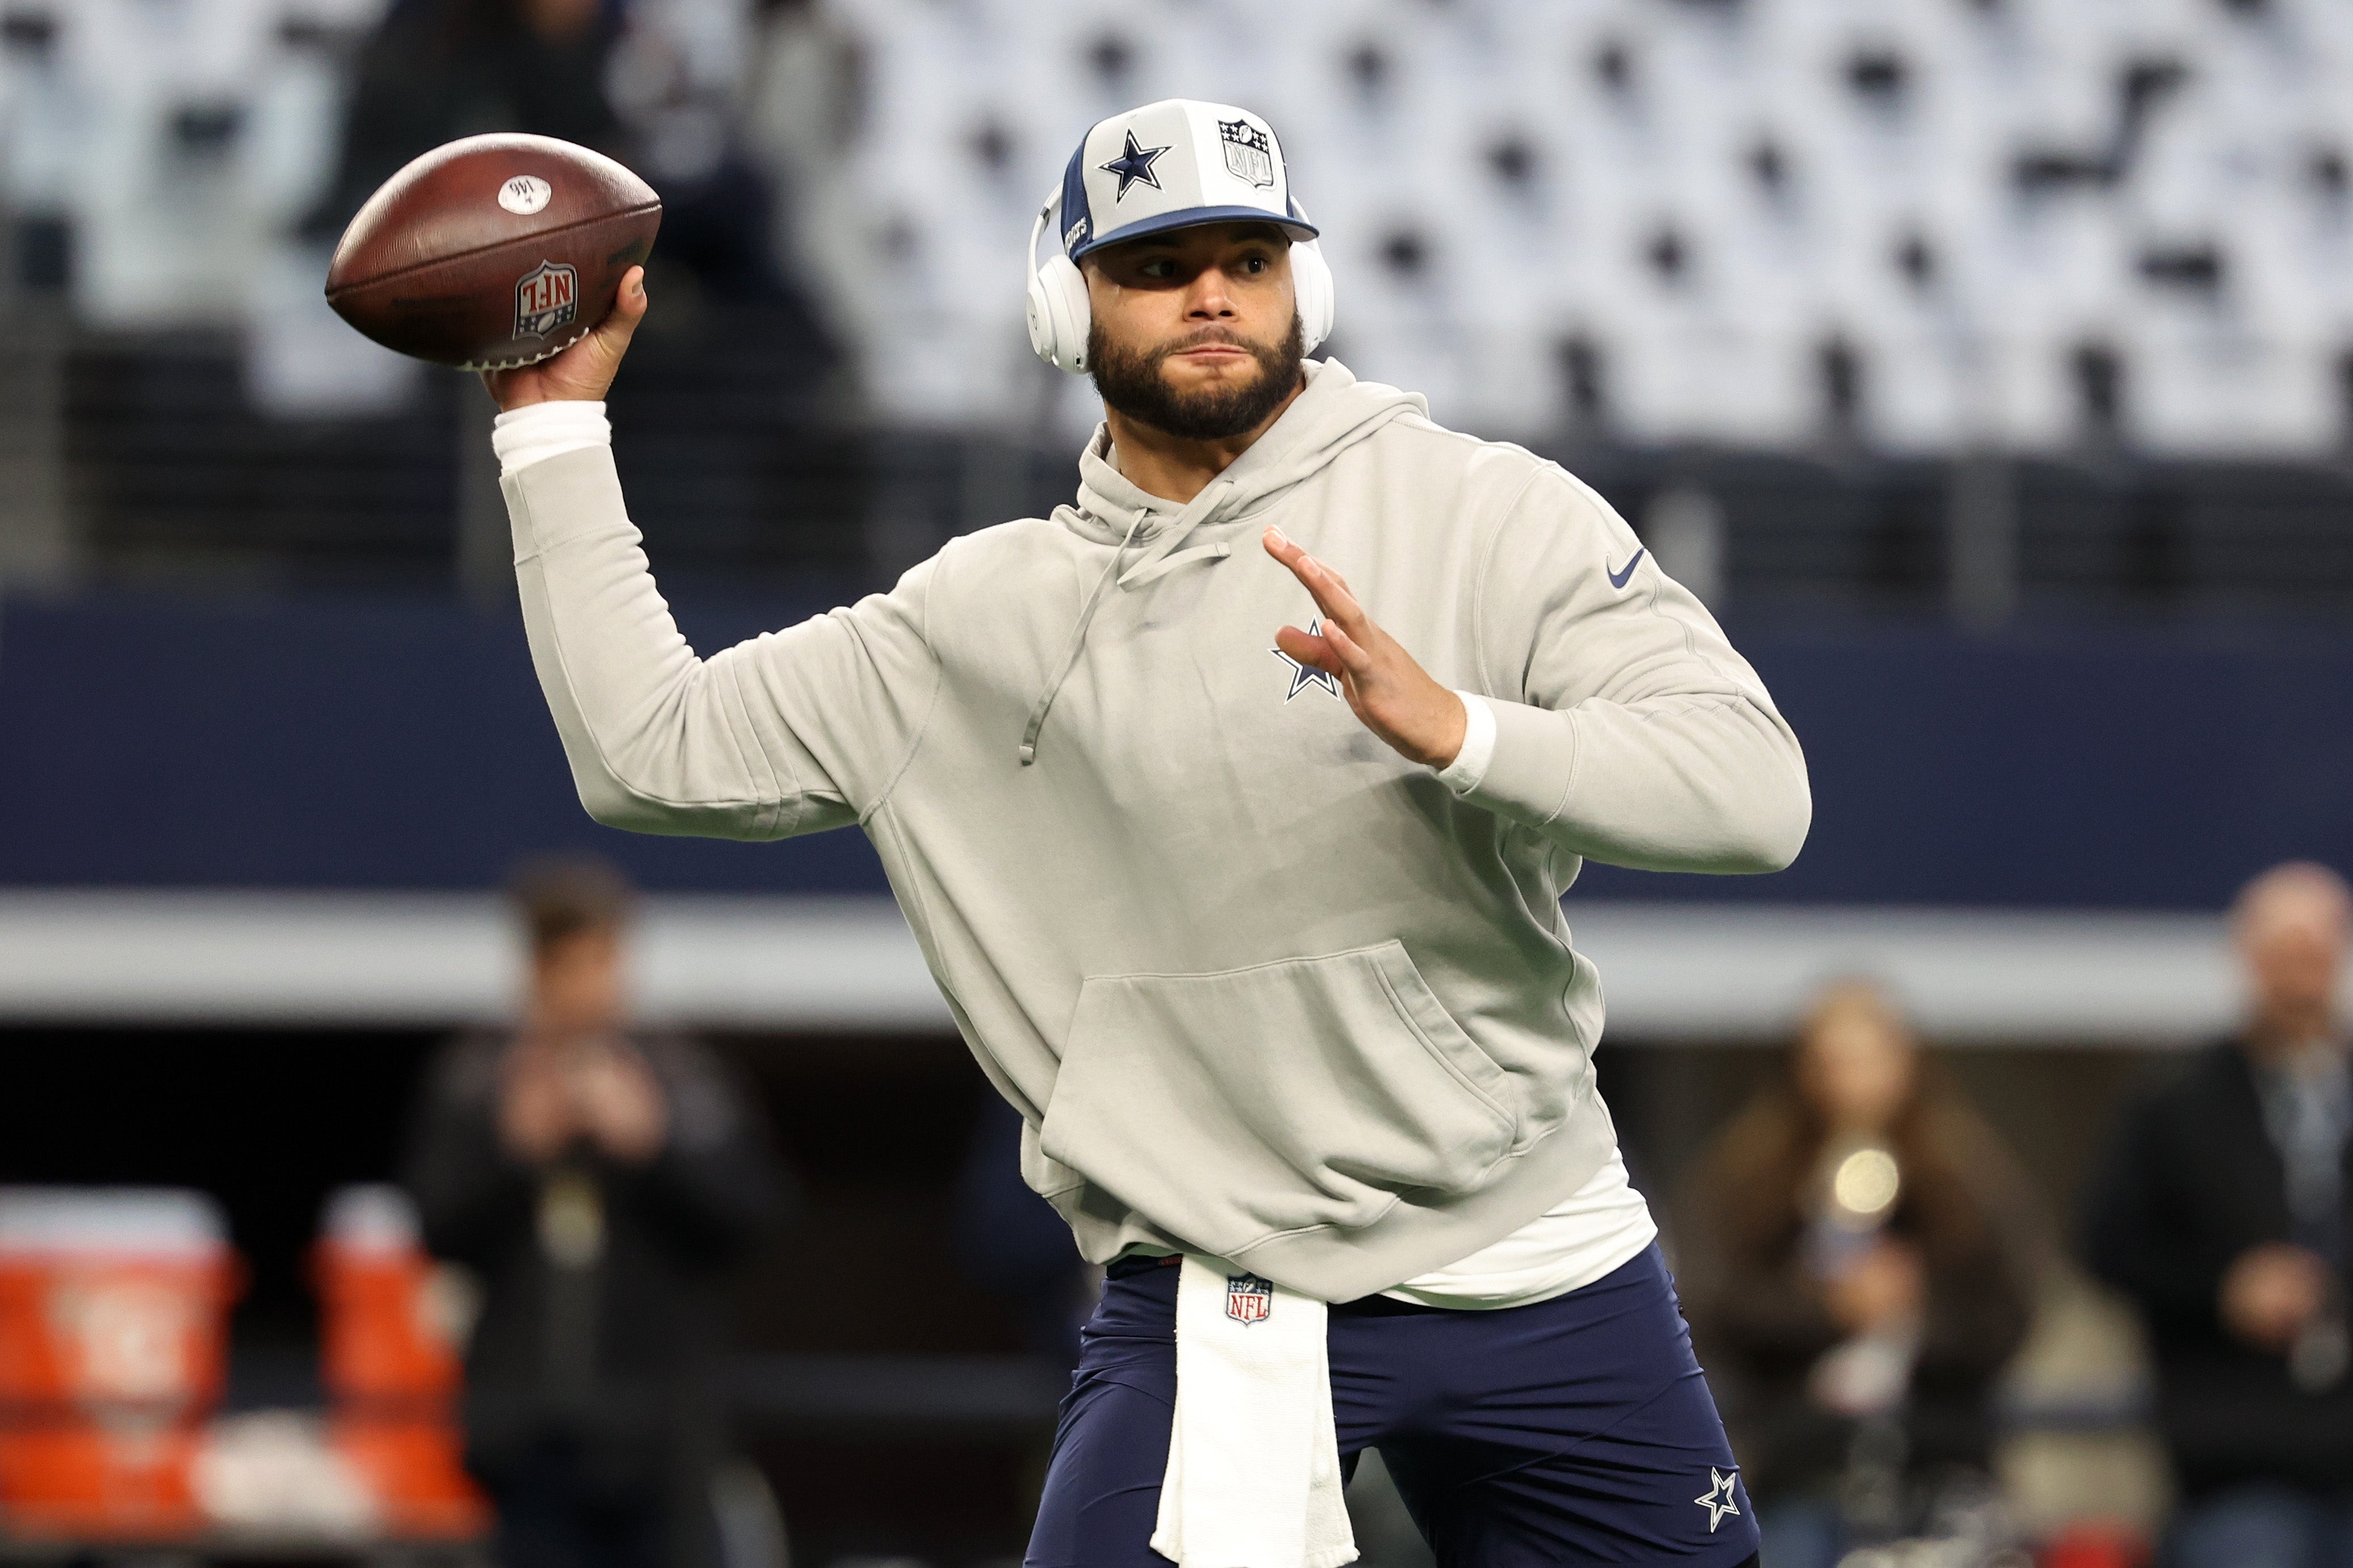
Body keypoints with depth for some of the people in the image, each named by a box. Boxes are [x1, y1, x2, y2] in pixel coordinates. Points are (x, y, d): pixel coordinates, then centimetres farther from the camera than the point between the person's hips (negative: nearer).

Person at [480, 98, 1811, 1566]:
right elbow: (653, 750, 5)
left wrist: (1456, 730, -30)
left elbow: (1757, 789, -15)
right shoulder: (988, 618, 4)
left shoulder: (1493, 516, -5)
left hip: (1539, 1271, 0)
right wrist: (557, 423, 3)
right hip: (1213, 1317, 0)